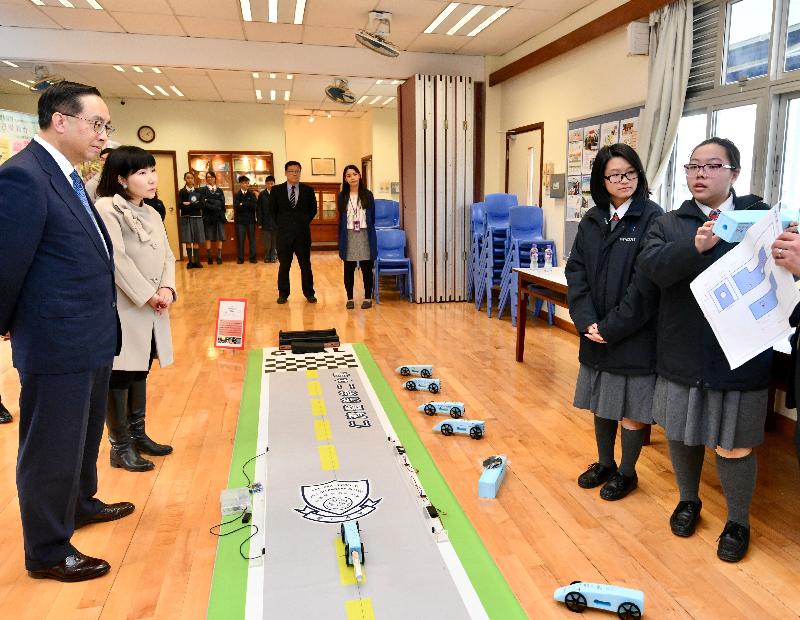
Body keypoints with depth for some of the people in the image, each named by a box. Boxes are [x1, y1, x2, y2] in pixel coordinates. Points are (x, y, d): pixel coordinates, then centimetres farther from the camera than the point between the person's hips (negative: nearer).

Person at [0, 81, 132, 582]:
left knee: (85, 435, 25)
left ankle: (80, 503, 47)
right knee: (52, 448, 7)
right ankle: (48, 552, 25)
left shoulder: (67, 175, 11)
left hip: (92, 337, 9)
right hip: (58, 343, -9)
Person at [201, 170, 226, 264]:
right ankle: (209, 258, 1)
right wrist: (216, 207, -13)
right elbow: (204, 204, -6)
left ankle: (219, 257, 2)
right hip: (208, 217, -2)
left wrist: (209, 200, -9)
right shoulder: (203, 190, 7)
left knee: (220, 238, -1)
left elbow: (222, 203, -1)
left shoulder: (219, 190, 15)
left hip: (219, 217, 2)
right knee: (208, 238, -2)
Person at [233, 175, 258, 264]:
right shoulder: (237, 195, 4)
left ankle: (253, 257, 9)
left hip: (250, 220, 1)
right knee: (240, 240, 0)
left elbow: (254, 206, -7)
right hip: (240, 220, -1)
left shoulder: (252, 195, 7)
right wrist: (248, 205, -14)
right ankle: (240, 258, 6)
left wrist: (243, 204, -12)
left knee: (252, 239, 3)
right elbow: (236, 207, -9)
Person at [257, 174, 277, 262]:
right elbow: (259, 209, 2)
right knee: (266, 241, 5)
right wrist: (259, 222, -2)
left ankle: (273, 256, 16)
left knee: (275, 241, 6)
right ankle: (267, 257, 17)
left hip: (276, 222, 0)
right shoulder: (262, 195, 1)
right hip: (266, 222, 0)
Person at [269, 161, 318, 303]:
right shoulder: (276, 190, 1)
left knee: (306, 265, 7)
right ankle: (283, 294, 18)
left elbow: (313, 209, 12)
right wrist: (280, 224, 6)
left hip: (303, 233, 0)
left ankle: (309, 293, 17)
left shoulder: (308, 190, 2)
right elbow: (272, 210, 10)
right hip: (284, 233, 0)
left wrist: (305, 222, 6)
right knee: (284, 265, 7)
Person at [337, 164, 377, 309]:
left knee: (366, 268, 3)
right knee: (349, 269, 5)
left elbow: (372, 217, 6)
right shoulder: (342, 197, 6)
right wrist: (341, 239, 3)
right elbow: (341, 218, 8)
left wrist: (370, 235, 3)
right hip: (348, 236, 1)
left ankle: (368, 297, 12)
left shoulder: (367, 195, 3)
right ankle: (350, 298, 14)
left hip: (365, 235, -1)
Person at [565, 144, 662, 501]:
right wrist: (587, 321, -10)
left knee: (630, 408, 8)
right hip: (596, 333, 5)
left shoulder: (652, 218, -10)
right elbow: (576, 271, 2)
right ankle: (605, 464, 37)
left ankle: (627, 472, 29)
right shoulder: (592, 221, 6)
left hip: (634, 335, -5)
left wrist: (611, 326, -15)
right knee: (601, 402, 17)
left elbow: (647, 282, -16)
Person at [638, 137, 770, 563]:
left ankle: (738, 522, 31)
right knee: (681, 433, 15)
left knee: (732, 446, 7)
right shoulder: (670, 224, 4)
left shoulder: (760, 217, 4)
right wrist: (695, 246, -31)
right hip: (682, 355, 2)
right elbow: (651, 266, -14)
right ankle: (688, 500, 40)